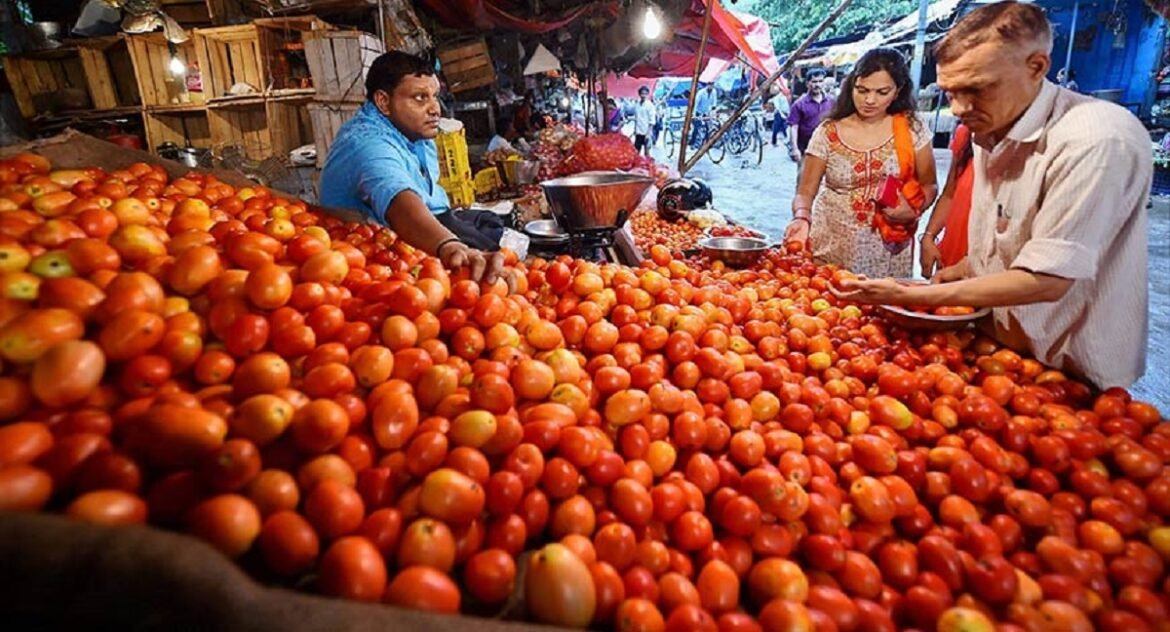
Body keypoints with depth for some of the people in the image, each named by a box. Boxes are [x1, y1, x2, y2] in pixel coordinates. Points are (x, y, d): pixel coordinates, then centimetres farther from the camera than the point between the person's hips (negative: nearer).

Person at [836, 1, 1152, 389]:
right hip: (998, 349, 7)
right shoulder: (992, 131, 2)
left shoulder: (1099, 141, -25)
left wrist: (909, 295, -28)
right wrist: (958, 272, -1)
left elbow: (1046, 281, -28)